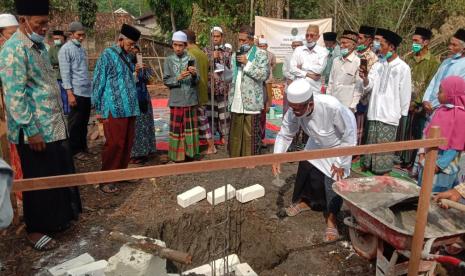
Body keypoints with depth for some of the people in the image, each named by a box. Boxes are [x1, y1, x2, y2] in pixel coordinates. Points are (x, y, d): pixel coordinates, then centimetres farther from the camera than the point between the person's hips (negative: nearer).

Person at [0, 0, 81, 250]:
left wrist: (60, 117, 18)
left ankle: (54, 219, 33)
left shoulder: (40, 45, 12)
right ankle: (35, 229, 22)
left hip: (54, 126, 8)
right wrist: (31, 130, -20)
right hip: (35, 131, -8)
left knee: (59, 176, 16)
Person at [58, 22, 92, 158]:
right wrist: (69, 93, -18)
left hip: (87, 91, 7)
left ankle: (83, 146, 25)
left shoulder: (82, 48, 16)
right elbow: (65, 73, -12)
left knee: (84, 121, 14)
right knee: (75, 122, 2)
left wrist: (90, 86, 14)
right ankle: (75, 149, 12)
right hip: (76, 92, -7)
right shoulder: (66, 49, -7)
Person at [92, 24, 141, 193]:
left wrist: (137, 73, 7)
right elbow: (98, 82, -7)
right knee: (114, 144, -4)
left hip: (129, 108, 7)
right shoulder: (108, 55, -6)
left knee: (127, 143, 11)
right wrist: (99, 109, -7)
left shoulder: (126, 56, 16)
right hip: (114, 109, -7)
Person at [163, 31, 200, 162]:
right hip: (176, 100, -1)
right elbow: (166, 81, -2)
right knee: (176, 127, 0)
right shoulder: (169, 60, 3)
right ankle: (177, 155, 11)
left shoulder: (191, 59, 4)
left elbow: (196, 82, 2)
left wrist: (194, 74, -20)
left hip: (191, 99, 1)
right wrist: (178, 78, -18)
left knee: (190, 126, 8)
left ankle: (189, 153, 19)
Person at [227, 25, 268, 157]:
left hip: (251, 102, -5)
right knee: (235, 135, 9)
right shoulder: (235, 54, 17)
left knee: (250, 135, -2)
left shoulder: (261, 54, -1)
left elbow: (264, 75, -12)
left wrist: (247, 63, -13)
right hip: (236, 102, 5)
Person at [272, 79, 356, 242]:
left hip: (337, 146, -5)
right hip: (316, 144, 5)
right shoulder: (294, 111, -29)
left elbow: (349, 135, -28)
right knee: (305, 170, 7)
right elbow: (285, 134, -13)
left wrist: (341, 163, -21)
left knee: (333, 181, -9)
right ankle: (304, 201, 35)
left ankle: (331, 219, 11)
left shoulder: (333, 107, -43)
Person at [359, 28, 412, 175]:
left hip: (390, 113, -4)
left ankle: (384, 169, 14)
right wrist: (365, 78, -18)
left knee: (385, 144, 2)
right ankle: (368, 163, 25)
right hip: (374, 111, 5)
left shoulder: (403, 68, -6)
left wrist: (402, 113, 0)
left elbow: (405, 93, -2)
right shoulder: (378, 65, 7)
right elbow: (369, 86, 3)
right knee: (371, 141, 13)